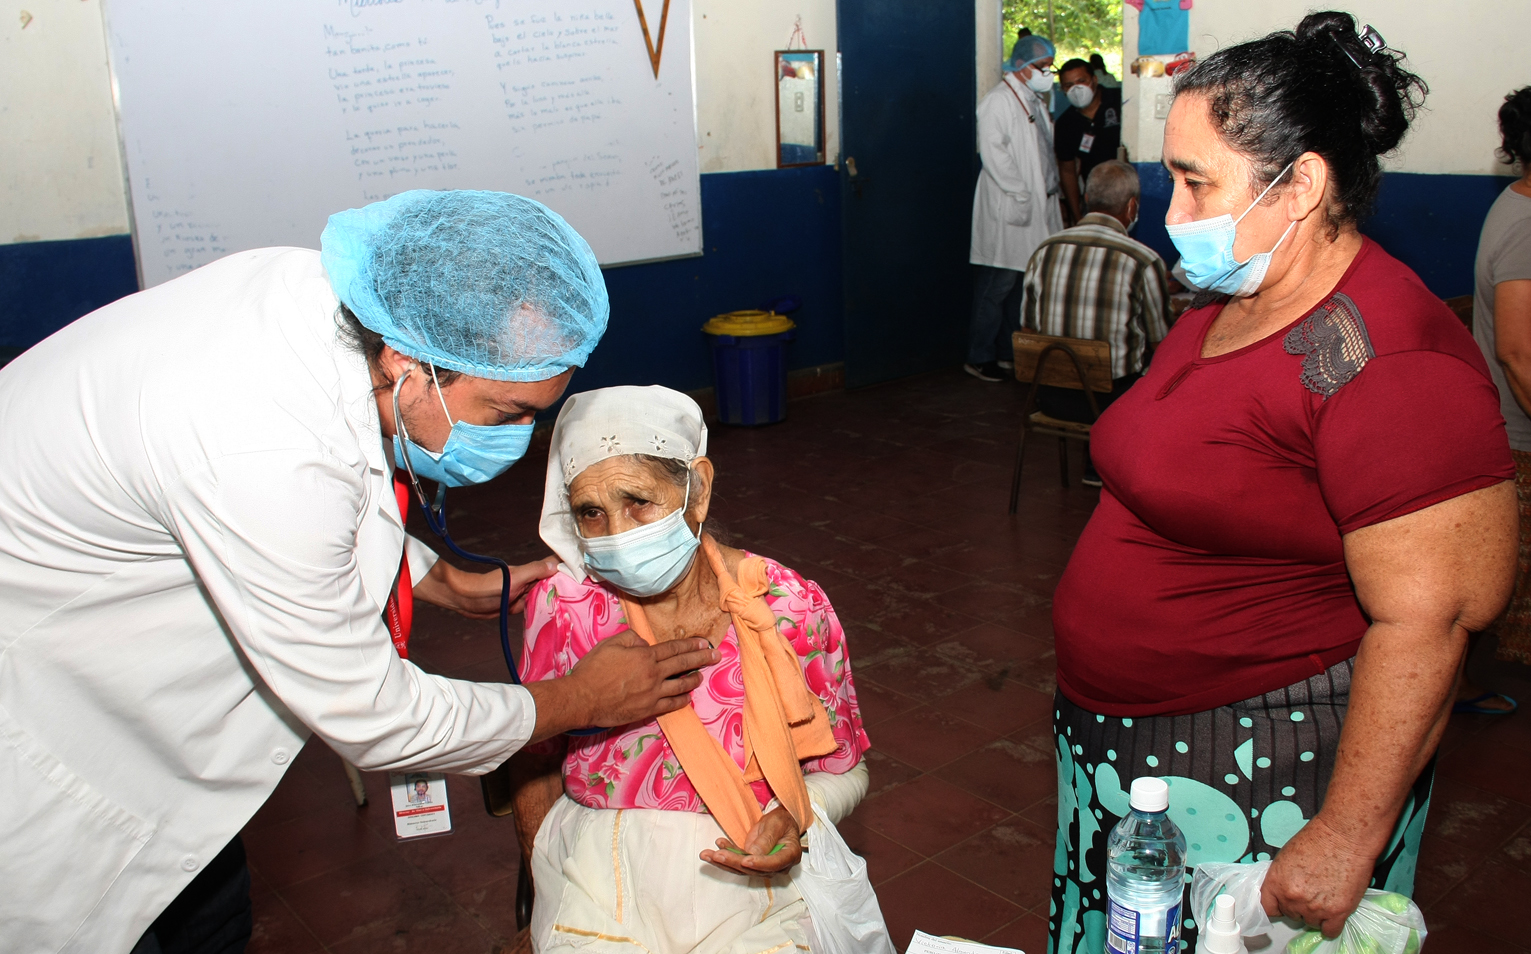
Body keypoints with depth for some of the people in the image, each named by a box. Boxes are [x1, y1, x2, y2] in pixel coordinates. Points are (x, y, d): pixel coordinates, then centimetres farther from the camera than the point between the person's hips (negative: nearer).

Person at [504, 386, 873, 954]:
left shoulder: (792, 609, -8)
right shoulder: (563, 607, -7)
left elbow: (844, 770, 4)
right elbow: (534, 758, 7)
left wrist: (795, 817, -15)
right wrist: (547, 901, 3)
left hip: (754, 883, 0)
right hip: (604, 884, 0)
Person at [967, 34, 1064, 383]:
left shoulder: (1036, 100, 20)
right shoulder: (999, 100, -9)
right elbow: (993, 151, -19)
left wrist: (1051, 188, 15)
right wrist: (1021, 194, -21)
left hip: (1038, 208, 9)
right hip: (1008, 211, -9)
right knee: (996, 287, -6)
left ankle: (1012, 353, 17)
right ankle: (979, 358, 1)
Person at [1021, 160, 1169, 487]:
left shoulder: (1044, 251, -1)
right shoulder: (1145, 261, -13)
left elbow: (1029, 329, 8)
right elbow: (1159, 346, -4)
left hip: (1051, 396, 5)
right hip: (1114, 399, -5)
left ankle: (1096, 466, 38)